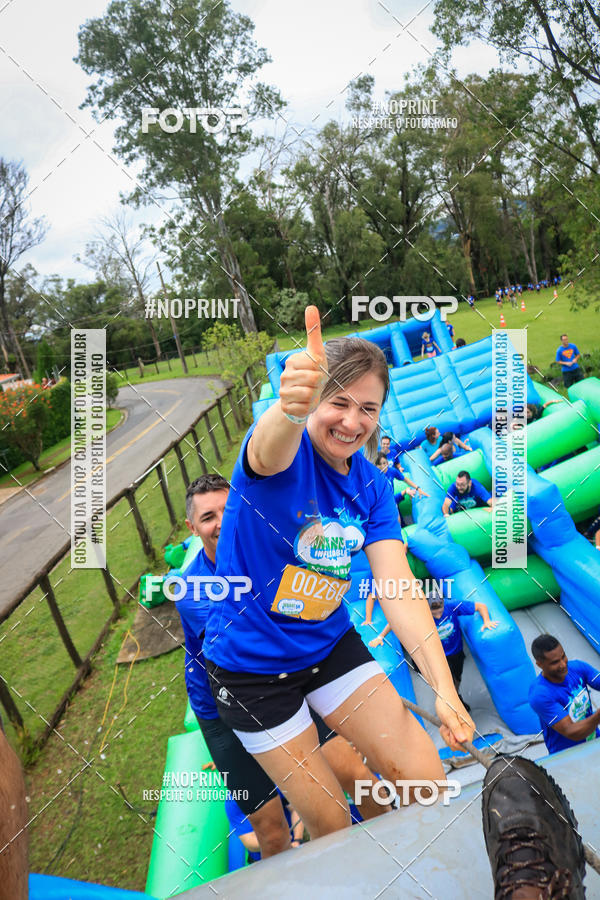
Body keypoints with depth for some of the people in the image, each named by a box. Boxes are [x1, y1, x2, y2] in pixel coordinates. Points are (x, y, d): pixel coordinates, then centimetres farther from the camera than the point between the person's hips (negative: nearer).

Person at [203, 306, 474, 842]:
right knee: (328, 821, 8)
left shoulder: (371, 484, -7)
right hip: (251, 665, -4)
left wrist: (444, 688, -25)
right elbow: (270, 453, -48)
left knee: (427, 782, 2)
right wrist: (291, 410, -72)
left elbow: (399, 586, -14)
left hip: (331, 643, 5)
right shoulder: (288, 449, -22)